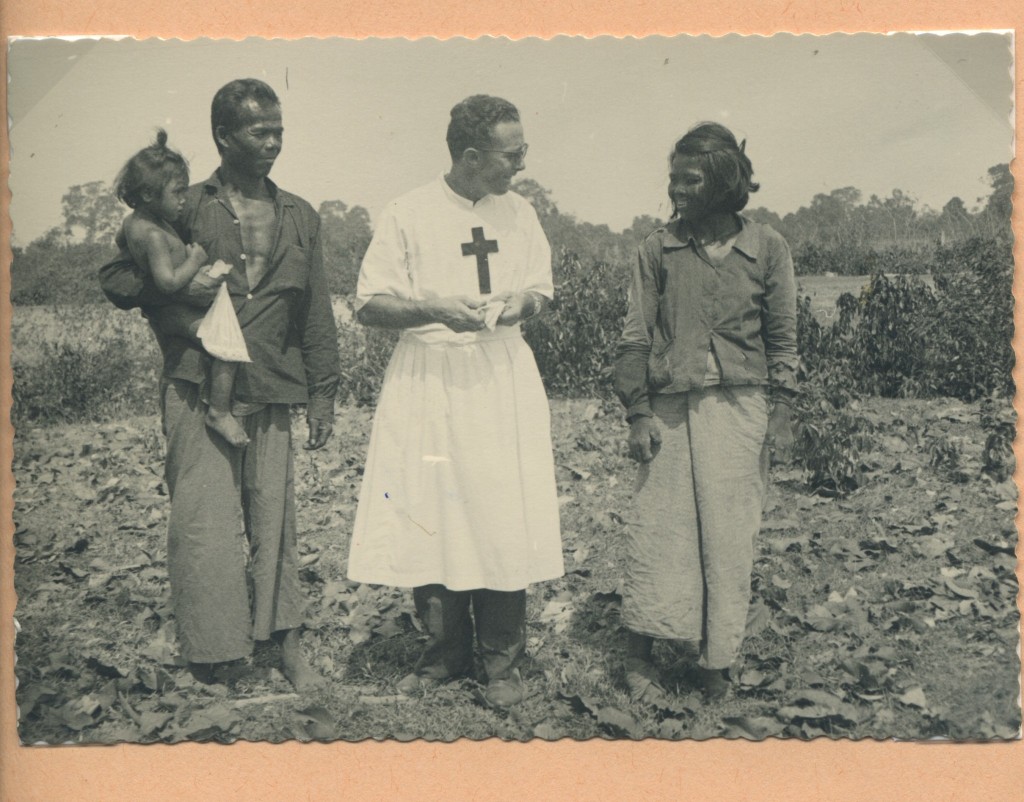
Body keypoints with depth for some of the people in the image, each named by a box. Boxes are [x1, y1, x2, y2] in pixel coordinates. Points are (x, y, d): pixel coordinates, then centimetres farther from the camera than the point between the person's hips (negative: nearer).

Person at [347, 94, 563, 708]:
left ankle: (503, 660, 12)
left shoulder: (520, 213, 9)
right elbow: (368, 305, -4)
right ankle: (446, 651, 20)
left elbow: (541, 290, 18)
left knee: (503, 518, -2)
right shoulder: (408, 215, -3)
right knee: (428, 518, 1)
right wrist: (435, 308, -18)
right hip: (428, 379, -2)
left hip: (502, 376, 2)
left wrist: (521, 303, -6)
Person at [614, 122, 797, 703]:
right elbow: (637, 337, 4)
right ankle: (640, 655, 12)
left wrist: (782, 413, 2)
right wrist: (639, 412, -2)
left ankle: (717, 660, 17)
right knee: (661, 526, 0)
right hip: (672, 408, 0)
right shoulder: (659, 249, 3)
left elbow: (782, 338, 7)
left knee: (730, 533, 4)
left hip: (741, 407, 0)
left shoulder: (767, 248, 3)